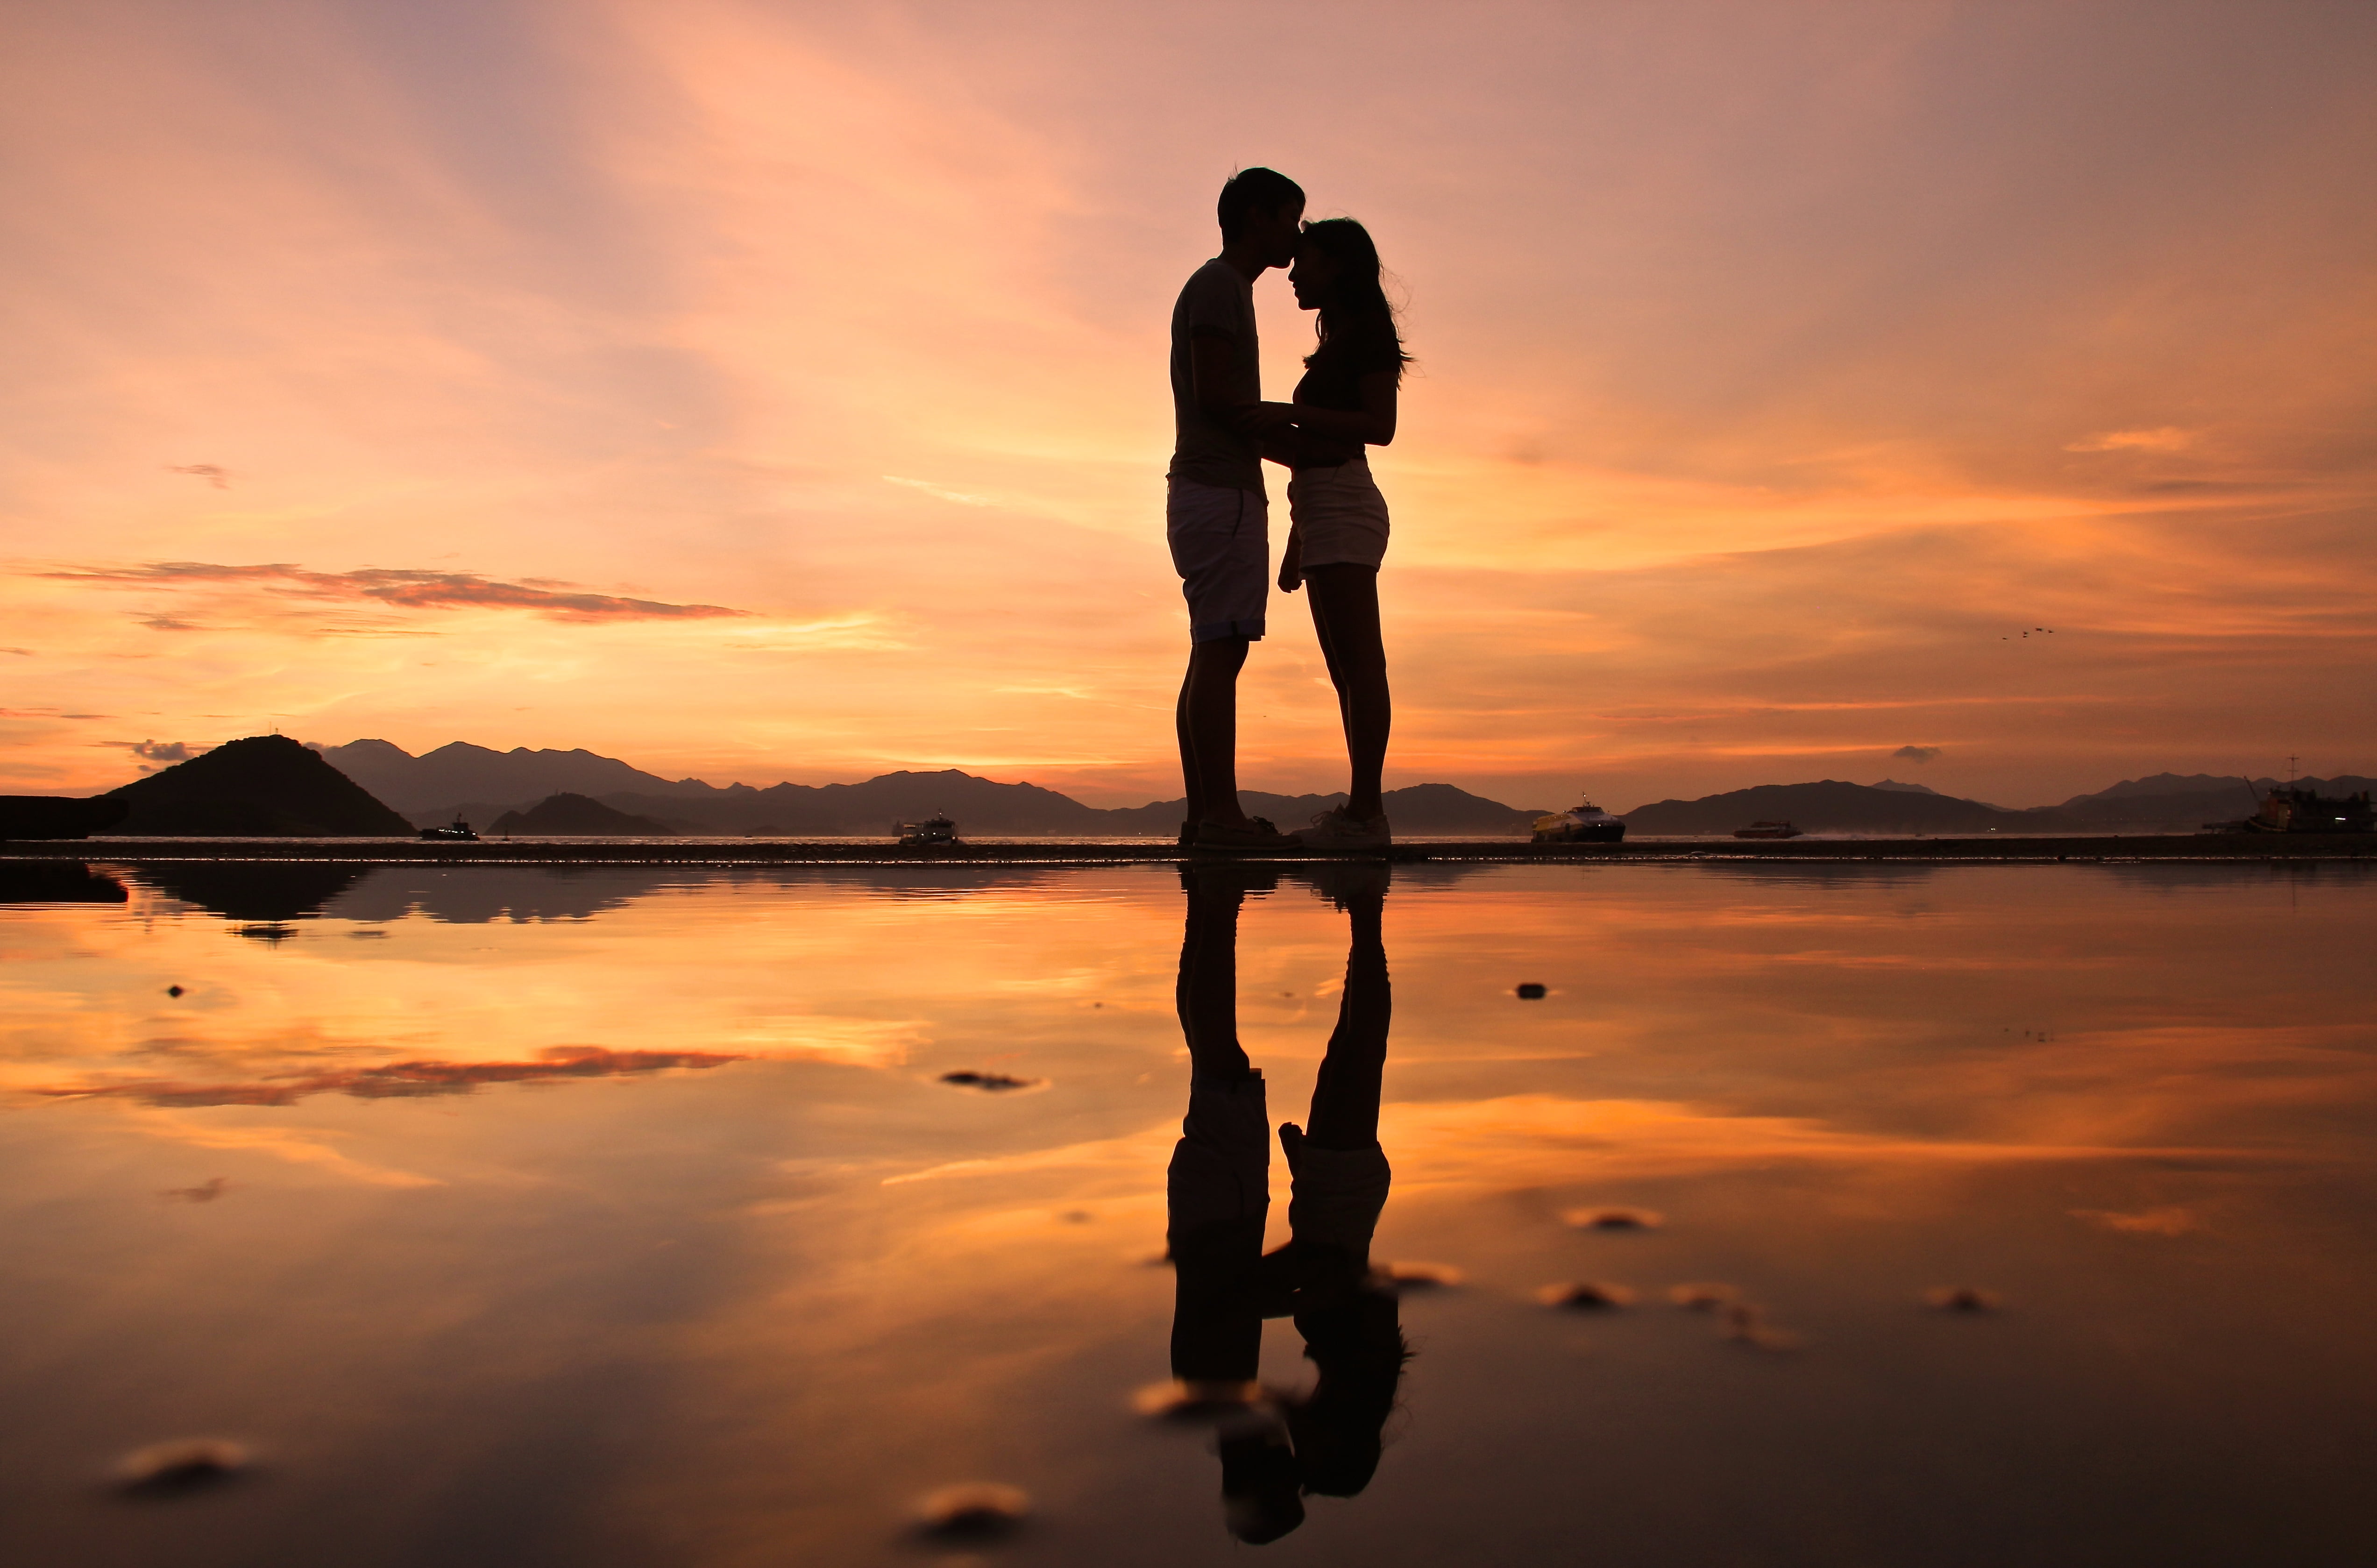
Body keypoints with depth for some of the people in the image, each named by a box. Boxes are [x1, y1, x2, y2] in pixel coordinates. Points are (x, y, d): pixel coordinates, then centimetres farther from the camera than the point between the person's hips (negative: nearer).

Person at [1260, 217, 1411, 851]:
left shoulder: (1366, 329, -2)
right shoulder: (1339, 344, 25)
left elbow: (1380, 425, -15)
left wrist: (1291, 413, -19)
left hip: (1344, 508, -10)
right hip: (1323, 512, 10)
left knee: (1360, 662, -14)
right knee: (1347, 669, 5)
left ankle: (1365, 811, -16)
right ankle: (1362, 810, 6)